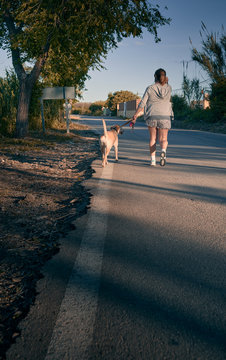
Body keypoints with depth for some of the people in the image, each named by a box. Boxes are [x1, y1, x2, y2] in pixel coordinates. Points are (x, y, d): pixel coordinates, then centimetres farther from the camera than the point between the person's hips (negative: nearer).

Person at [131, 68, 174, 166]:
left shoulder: (150, 88, -4)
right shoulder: (169, 88, 1)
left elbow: (142, 104, -6)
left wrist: (135, 116, -1)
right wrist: (166, 82, 18)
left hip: (152, 116, 0)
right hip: (164, 117, 0)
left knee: (153, 138, 12)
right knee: (163, 139, 4)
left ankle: (152, 160, 8)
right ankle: (163, 151, -29)